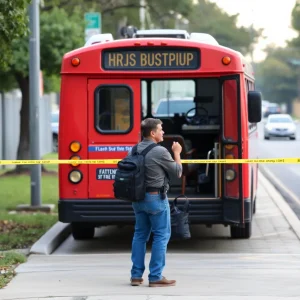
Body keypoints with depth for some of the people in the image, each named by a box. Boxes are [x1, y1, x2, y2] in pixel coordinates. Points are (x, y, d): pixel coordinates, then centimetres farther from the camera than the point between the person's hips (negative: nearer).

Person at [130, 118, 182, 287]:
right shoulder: (160, 152, -16)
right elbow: (178, 172, -5)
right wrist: (177, 153, 7)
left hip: (138, 197, 7)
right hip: (156, 197, -7)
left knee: (140, 234, 14)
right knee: (161, 236, 1)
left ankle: (136, 275, 16)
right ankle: (155, 277, -1)